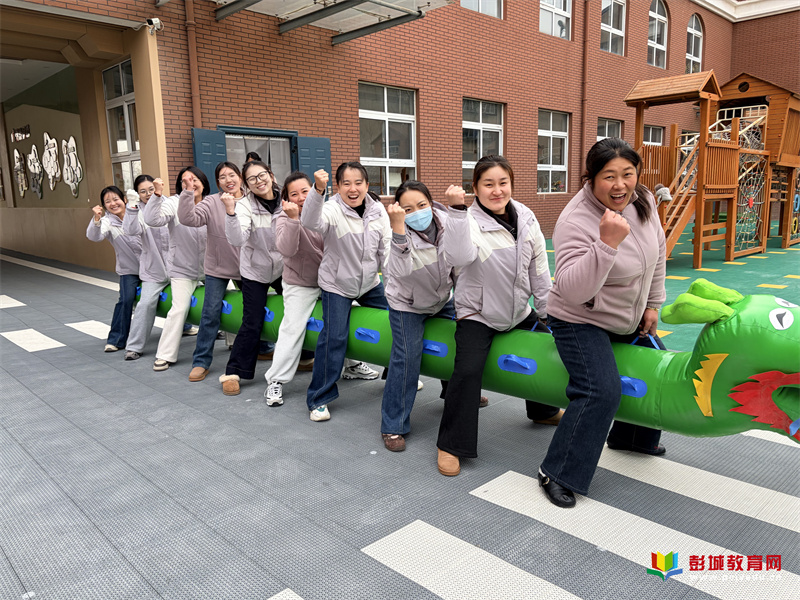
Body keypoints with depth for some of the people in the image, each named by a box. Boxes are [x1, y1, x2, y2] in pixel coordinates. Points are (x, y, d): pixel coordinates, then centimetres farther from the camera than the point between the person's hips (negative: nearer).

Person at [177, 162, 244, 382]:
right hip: (217, 267, -2)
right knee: (211, 313, -1)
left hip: (246, 267, 2)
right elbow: (187, 218, -23)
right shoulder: (212, 203, -10)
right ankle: (201, 362, 9)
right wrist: (187, 192, -32)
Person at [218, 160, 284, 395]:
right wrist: (230, 212, -43)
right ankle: (233, 373, 9)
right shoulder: (245, 205, -16)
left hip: (284, 268, 3)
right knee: (252, 324, -4)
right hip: (256, 271, -3)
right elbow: (237, 240, -30)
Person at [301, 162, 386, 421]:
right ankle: (318, 399, 1)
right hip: (337, 285, -6)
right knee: (334, 337, -10)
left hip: (370, 282, 6)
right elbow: (311, 222, -41)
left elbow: (385, 248, 3)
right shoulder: (332, 210, -19)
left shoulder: (378, 210, -4)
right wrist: (318, 190, -56)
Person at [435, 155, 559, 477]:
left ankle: (544, 409, 50)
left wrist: (545, 310, 7)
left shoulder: (526, 218, -2)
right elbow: (459, 257, -39)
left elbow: (539, 267, 5)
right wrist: (457, 210, -43)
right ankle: (450, 445, -8)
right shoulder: (470, 221, -17)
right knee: (467, 370, -23)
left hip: (519, 312, 6)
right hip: (478, 314, -6)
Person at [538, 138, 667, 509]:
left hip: (629, 319, 8)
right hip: (582, 322, -8)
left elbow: (657, 251, 9)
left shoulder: (642, 201, -8)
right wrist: (607, 244, -47)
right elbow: (573, 291, -39)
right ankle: (557, 474, -7)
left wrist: (652, 303, 10)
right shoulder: (576, 222, -30)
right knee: (601, 391, -23)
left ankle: (632, 438, 47)